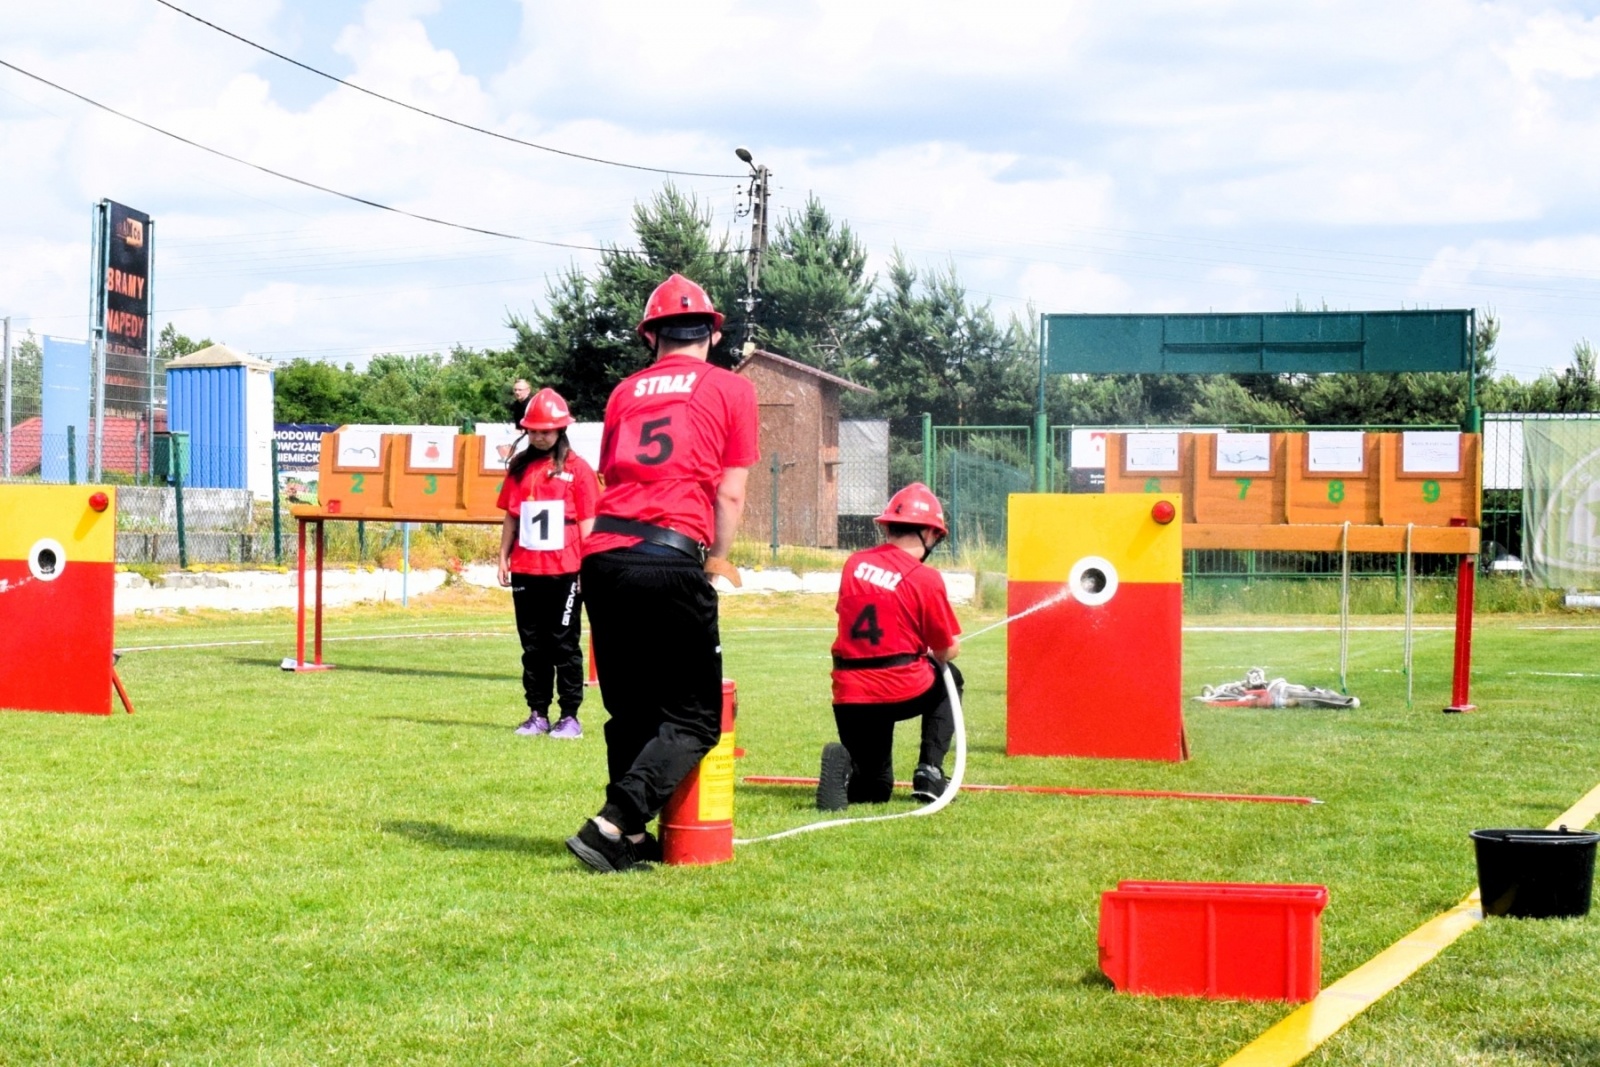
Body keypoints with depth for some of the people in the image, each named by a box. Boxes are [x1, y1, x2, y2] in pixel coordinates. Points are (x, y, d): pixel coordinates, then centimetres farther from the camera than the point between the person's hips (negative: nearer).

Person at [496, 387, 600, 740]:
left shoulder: (576, 468, -2)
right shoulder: (519, 467, 10)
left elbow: (587, 521, -3)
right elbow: (511, 516, 14)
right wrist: (504, 556, 8)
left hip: (564, 571, -5)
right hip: (525, 570, 5)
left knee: (564, 646, 1)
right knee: (533, 647, 9)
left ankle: (569, 717, 4)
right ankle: (537, 715, 14)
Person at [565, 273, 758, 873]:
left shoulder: (625, 391, 20)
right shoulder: (731, 389, 9)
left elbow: (611, 480, 18)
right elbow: (730, 492, 4)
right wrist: (716, 560, 16)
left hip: (604, 554, 5)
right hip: (673, 557, -5)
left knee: (629, 711, 17)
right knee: (693, 720, 2)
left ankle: (631, 838, 15)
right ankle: (613, 825, -14)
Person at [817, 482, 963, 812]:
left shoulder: (854, 563, 7)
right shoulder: (925, 578, -8)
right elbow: (949, 651, -1)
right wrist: (929, 654, 23)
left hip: (849, 697, 4)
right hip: (902, 691, -4)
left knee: (873, 789, 21)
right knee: (948, 677, 33)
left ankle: (846, 765, -15)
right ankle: (929, 773, 16)